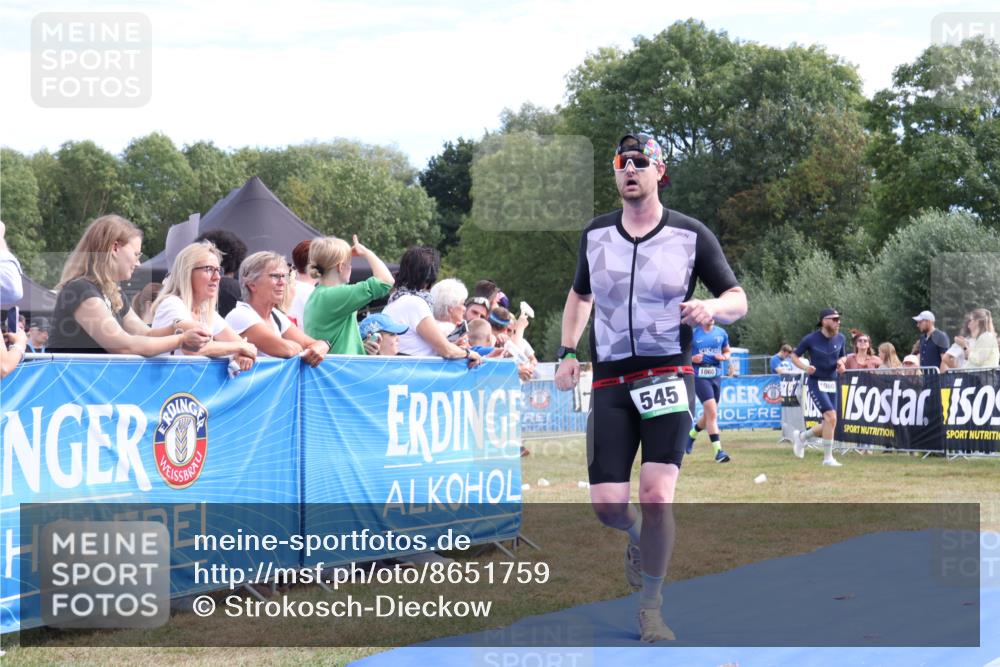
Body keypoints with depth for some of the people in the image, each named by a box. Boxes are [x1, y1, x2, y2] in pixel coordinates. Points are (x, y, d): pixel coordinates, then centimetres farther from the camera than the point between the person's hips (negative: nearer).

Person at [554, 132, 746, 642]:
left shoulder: (691, 235, -1)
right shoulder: (595, 234, 8)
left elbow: (738, 300, 3)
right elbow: (580, 294, 24)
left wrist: (712, 307, -20)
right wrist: (567, 352, 12)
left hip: (667, 375, -3)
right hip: (609, 380, 3)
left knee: (656, 495, -16)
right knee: (607, 505, -4)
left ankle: (651, 608, 2)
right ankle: (639, 538, 34)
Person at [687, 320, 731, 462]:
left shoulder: (721, 333, 7)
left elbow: (727, 352, 19)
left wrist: (723, 357, -4)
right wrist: (692, 358, -16)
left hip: (716, 377, 5)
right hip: (699, 377, -5)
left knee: (709, 415, 15)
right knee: (712, 413, -16)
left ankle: (691, 435, 43)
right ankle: (718, 450, -15)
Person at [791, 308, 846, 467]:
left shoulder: (840, 338, 4)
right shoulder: (810, 339, -11)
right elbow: (794, 356, -1)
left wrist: (840, 363, -4)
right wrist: (805, 367, -19)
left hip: (832, 384, 6)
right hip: (816, 382, -6)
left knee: (828, 425, 6)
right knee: (831, 417, -20)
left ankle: (801, 436, 33)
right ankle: (828, 458, -10)